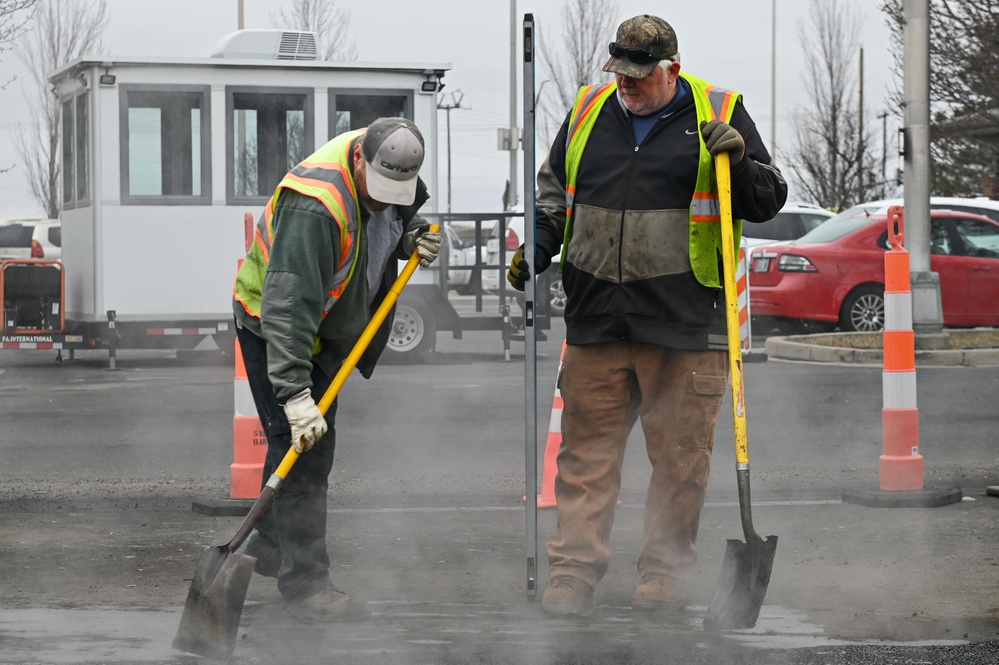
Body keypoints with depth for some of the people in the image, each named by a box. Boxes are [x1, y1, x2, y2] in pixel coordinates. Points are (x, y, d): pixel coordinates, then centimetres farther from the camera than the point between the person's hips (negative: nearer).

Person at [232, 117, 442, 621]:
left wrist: (410, 239, -9)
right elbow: (288, 303, -41)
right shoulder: (314, 205, -36)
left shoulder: (395, 170, -10)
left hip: (324, 327, 9)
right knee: (303, 448, -13)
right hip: (271, 327, -9)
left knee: (309, 443, 18)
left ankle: (270, 545, 37)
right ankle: (304, 583, -11)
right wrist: (295, 392, -46)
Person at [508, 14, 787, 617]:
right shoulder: (588, 112, 12)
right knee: (587, 452, 1)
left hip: (685, 322, -2)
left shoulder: (719, 116, 2)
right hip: (595, 319, 3)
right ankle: (573, 572, 4)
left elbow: (768, 201, 4)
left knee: (680, 455, 3)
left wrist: (740, 161, -15)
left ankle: (666, 571, 14)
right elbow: (553, 191, 24)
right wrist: (536, 249, 9)